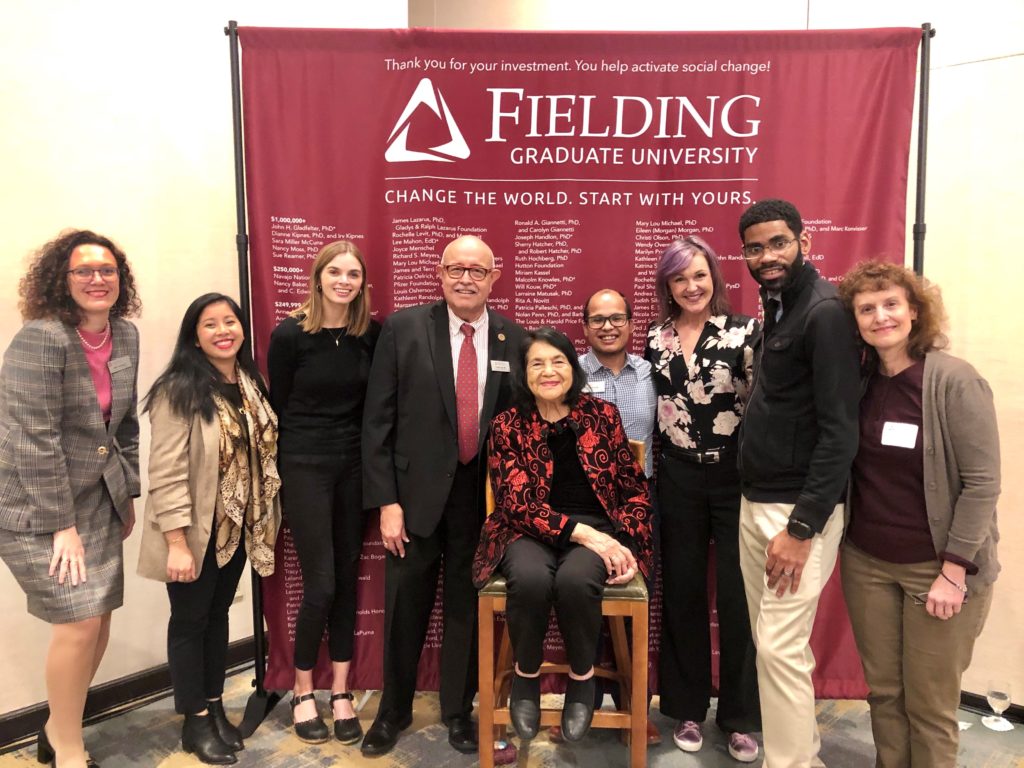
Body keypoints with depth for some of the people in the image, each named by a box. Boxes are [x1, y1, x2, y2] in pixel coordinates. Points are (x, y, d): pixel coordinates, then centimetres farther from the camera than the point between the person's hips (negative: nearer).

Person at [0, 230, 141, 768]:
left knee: (99, 621, 9)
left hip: (97, 500, 7)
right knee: (78, 622, -8)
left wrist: (128, 495, 13)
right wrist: (63, 524, -18)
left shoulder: (125, 336, 4)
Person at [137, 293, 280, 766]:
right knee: (190, 621, 10)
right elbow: (166, 474, -19)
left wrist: (264, 523, 7)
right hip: (195, 533, -6)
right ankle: (195, 721, 26)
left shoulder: (250, 384, 4)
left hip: (238, 529, 6)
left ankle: (215, 707, 34)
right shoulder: (178, 392, -17)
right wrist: (177, 544, -21)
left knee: (218, 616, 19)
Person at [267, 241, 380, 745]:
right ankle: (303, 693, 22)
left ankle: (340, 693, 24)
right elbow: (277, 406, -1)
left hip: (354, 467, 3)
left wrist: (360, 447, 5)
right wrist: (297, 456, 5)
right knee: (320, 585, -1)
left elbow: (374, 403, 8)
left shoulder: (372, 334, 0)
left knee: (347, 580, 9)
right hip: (305, 468, -3)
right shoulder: (289, 335, -9)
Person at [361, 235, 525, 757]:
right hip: (416, 491, -1)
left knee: (468, 608, 14)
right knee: (405, 609, 13)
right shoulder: (403, 328, -5)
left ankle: (458, 710, 36)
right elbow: (377, 420, -6)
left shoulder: (513, 339, 0)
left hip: (483, 495, 1)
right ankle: (393, 711, 37)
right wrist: (386, 501, -9)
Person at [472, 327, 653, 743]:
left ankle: (582, 678, -1)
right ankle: (526, 676, -1)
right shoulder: (507, 427, 1)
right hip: (529, 531, 0)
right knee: (531, 577, -33)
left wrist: (624, 544, -10)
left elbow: (635, 490, 7)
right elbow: (517, 503, -8)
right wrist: (581, 533, -21)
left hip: (598, 529, 1)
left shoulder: (602, 415, 4)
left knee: (575, 578, -33)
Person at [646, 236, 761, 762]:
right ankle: (687, 707, 28)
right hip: (677, 478, 3)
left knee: (738, 597, 5)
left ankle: (741, 715, 24)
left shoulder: (745, 331, -5)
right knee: (682, 592, 11)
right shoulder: (656, 338, 6)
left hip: (736, 475, -3)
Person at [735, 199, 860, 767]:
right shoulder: (776, 306, 12)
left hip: (799, 509, -9)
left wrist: (802, 527, -20)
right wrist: (758, 506, 11)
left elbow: (840, 432, -19)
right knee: (769, 641, 16)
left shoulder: (825, 313, -15)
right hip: (754, 502, 9)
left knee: (780, 648, -4)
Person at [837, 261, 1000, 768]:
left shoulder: (954, 381, -14)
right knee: (882, 689, 16)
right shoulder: (858, 379, 1)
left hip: (936, 566, -4)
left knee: (930, 703, 10)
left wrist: (954, 570, -15)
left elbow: (982, 483, -14)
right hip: (866, 561, 4)